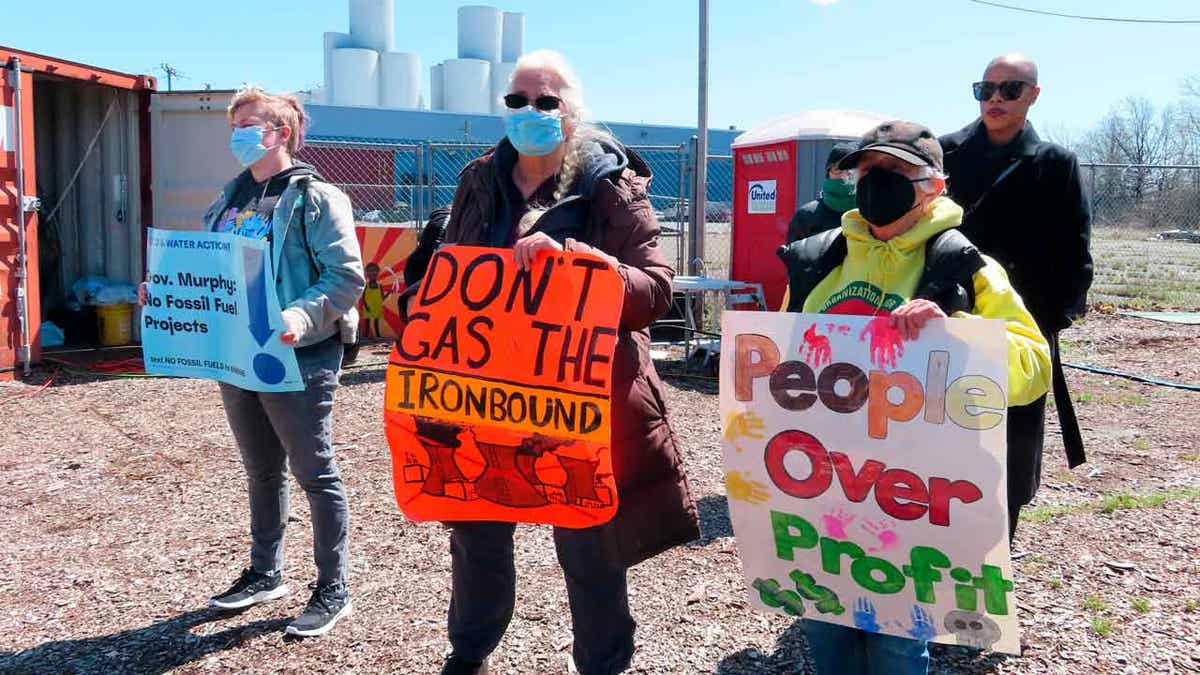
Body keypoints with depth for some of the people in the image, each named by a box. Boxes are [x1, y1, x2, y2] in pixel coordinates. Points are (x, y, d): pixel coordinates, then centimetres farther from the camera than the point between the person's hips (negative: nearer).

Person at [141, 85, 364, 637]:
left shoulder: (316, 198, -9)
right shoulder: (230, 199, 13)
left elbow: (346, 277, -17)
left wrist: (302, 316, -31)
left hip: (297, 359, -7)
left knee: (314, 474, 2)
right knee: (261, 472, 19)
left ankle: (333, 590, 15)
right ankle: (265, 573, 35)